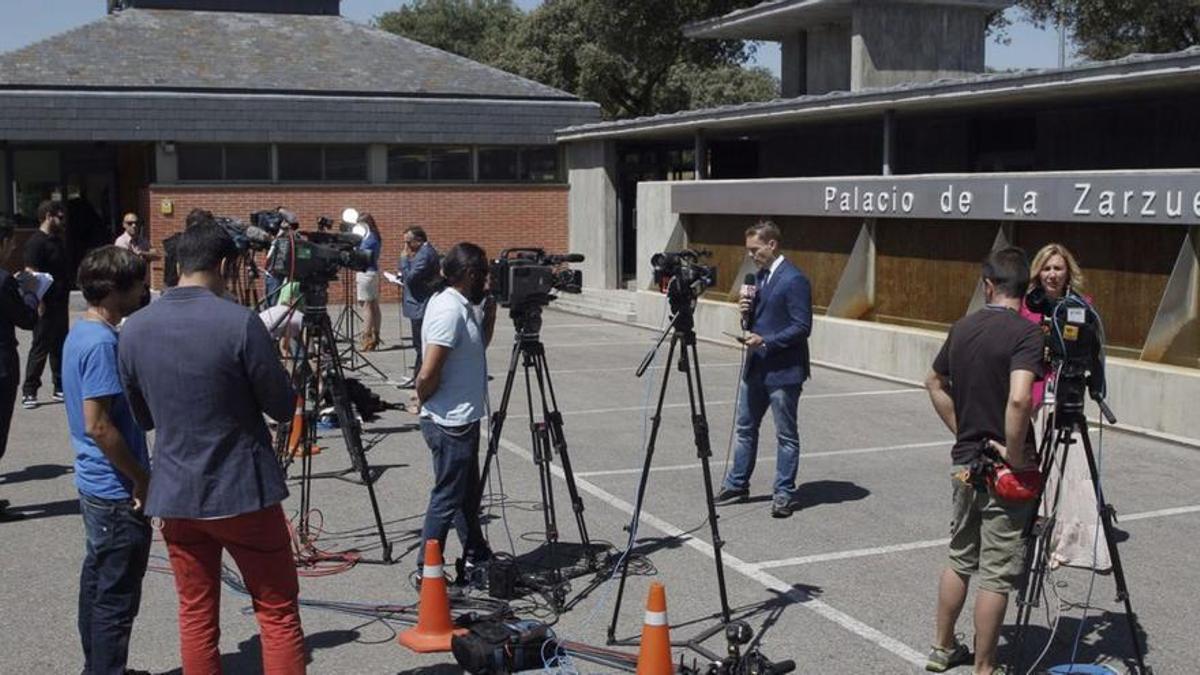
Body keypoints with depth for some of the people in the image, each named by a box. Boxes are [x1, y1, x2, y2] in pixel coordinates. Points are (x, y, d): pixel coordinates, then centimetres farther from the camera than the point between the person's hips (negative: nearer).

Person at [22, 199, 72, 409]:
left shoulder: (57, 240, 13)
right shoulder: (36, 242, -13)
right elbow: (31, 274, -18)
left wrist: (65, 296, 18)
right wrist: (39, 303, -23)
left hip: (61, 303, 8)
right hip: (46, 306, -8)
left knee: (60, 347, 13)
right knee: (40, 348, -3)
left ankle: (61, 388, 21)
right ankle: (29, 392, 4)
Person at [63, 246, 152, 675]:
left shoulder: (80, 333, 9)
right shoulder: (103, 343, -21)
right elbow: (98, 425, -25)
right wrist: (141, 478, -16)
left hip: (95, 484, 10)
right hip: (118, 493, -10)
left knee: (97, 584, 19)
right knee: (117, 599, 0)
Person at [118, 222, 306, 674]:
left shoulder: (134, 329, 0)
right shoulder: (240, 323, -16)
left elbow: (142, 416, 10)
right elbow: (283, 407, -9)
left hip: (174, 495, 5)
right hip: (243, 492, -5)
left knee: (196, 615, 13)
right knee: (278, 614, 5)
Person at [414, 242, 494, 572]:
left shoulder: (464, 307, 8)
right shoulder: (450, 310, -21)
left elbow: (479, 346, 23)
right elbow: (427, 375, -25)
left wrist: (490, 312, 9)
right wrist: (425, 404, -7)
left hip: (462, 421, 10)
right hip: (451, 424, -10)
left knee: (468, 494, 20)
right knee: (447, 499, 0)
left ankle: (477, 558, 33)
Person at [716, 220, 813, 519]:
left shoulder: (794, 280, -16)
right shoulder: (760, 276, 11)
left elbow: (802, 327, -19)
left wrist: (766, 341, -24)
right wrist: (747, 313, -3)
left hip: (783, 371, -9)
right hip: (756, 368, 9)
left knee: (786, 435, 4)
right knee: (746, 427, 16)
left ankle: (784, 493, 13)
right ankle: (737, 484, 29)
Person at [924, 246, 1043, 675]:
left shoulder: (963, 329, 5)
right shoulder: (1026, 333, -17)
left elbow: (935, 384, 19)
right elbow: (1018, 400, -31)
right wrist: (1014, 455, -19)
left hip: (965, 463, 7)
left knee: (960, 560, 21)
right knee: (997, 574, 3)